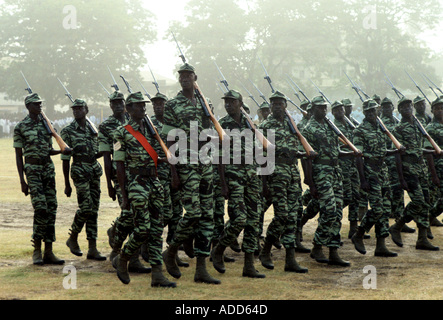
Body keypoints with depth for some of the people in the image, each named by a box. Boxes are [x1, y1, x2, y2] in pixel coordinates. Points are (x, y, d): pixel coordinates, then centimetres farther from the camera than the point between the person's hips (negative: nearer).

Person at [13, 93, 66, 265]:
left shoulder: (46, 123, 13)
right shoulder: (20, 127, -2)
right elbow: (18, 155, -2)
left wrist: (63, 151, -1)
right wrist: (22, 180, -7)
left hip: (48, 167, 5)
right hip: (32, 169, -5)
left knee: (51, 208, 2)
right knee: (41, 209, -14)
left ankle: (49, 251, 7)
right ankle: (37, 250, -3)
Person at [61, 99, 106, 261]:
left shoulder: (92, 129, 12)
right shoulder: (68, 131, -4)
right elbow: (65, 158, -5)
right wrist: (67, 184, -6)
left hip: (95, 170, 5)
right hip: (79, 171, -5)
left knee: (94, 210, 3)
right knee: (86, 207, -14)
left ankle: (92, 249, 5)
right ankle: (73, 238, 10)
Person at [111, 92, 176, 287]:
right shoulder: (122, 133, -4)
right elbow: (120, 166, -5)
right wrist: (124, 195, -8)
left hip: (154, 182, 6)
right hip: (136, 183, -6)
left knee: (156, 229, 3)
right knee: (142, 229, -9)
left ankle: (157, 275, 4)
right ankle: (121, 260, 16)